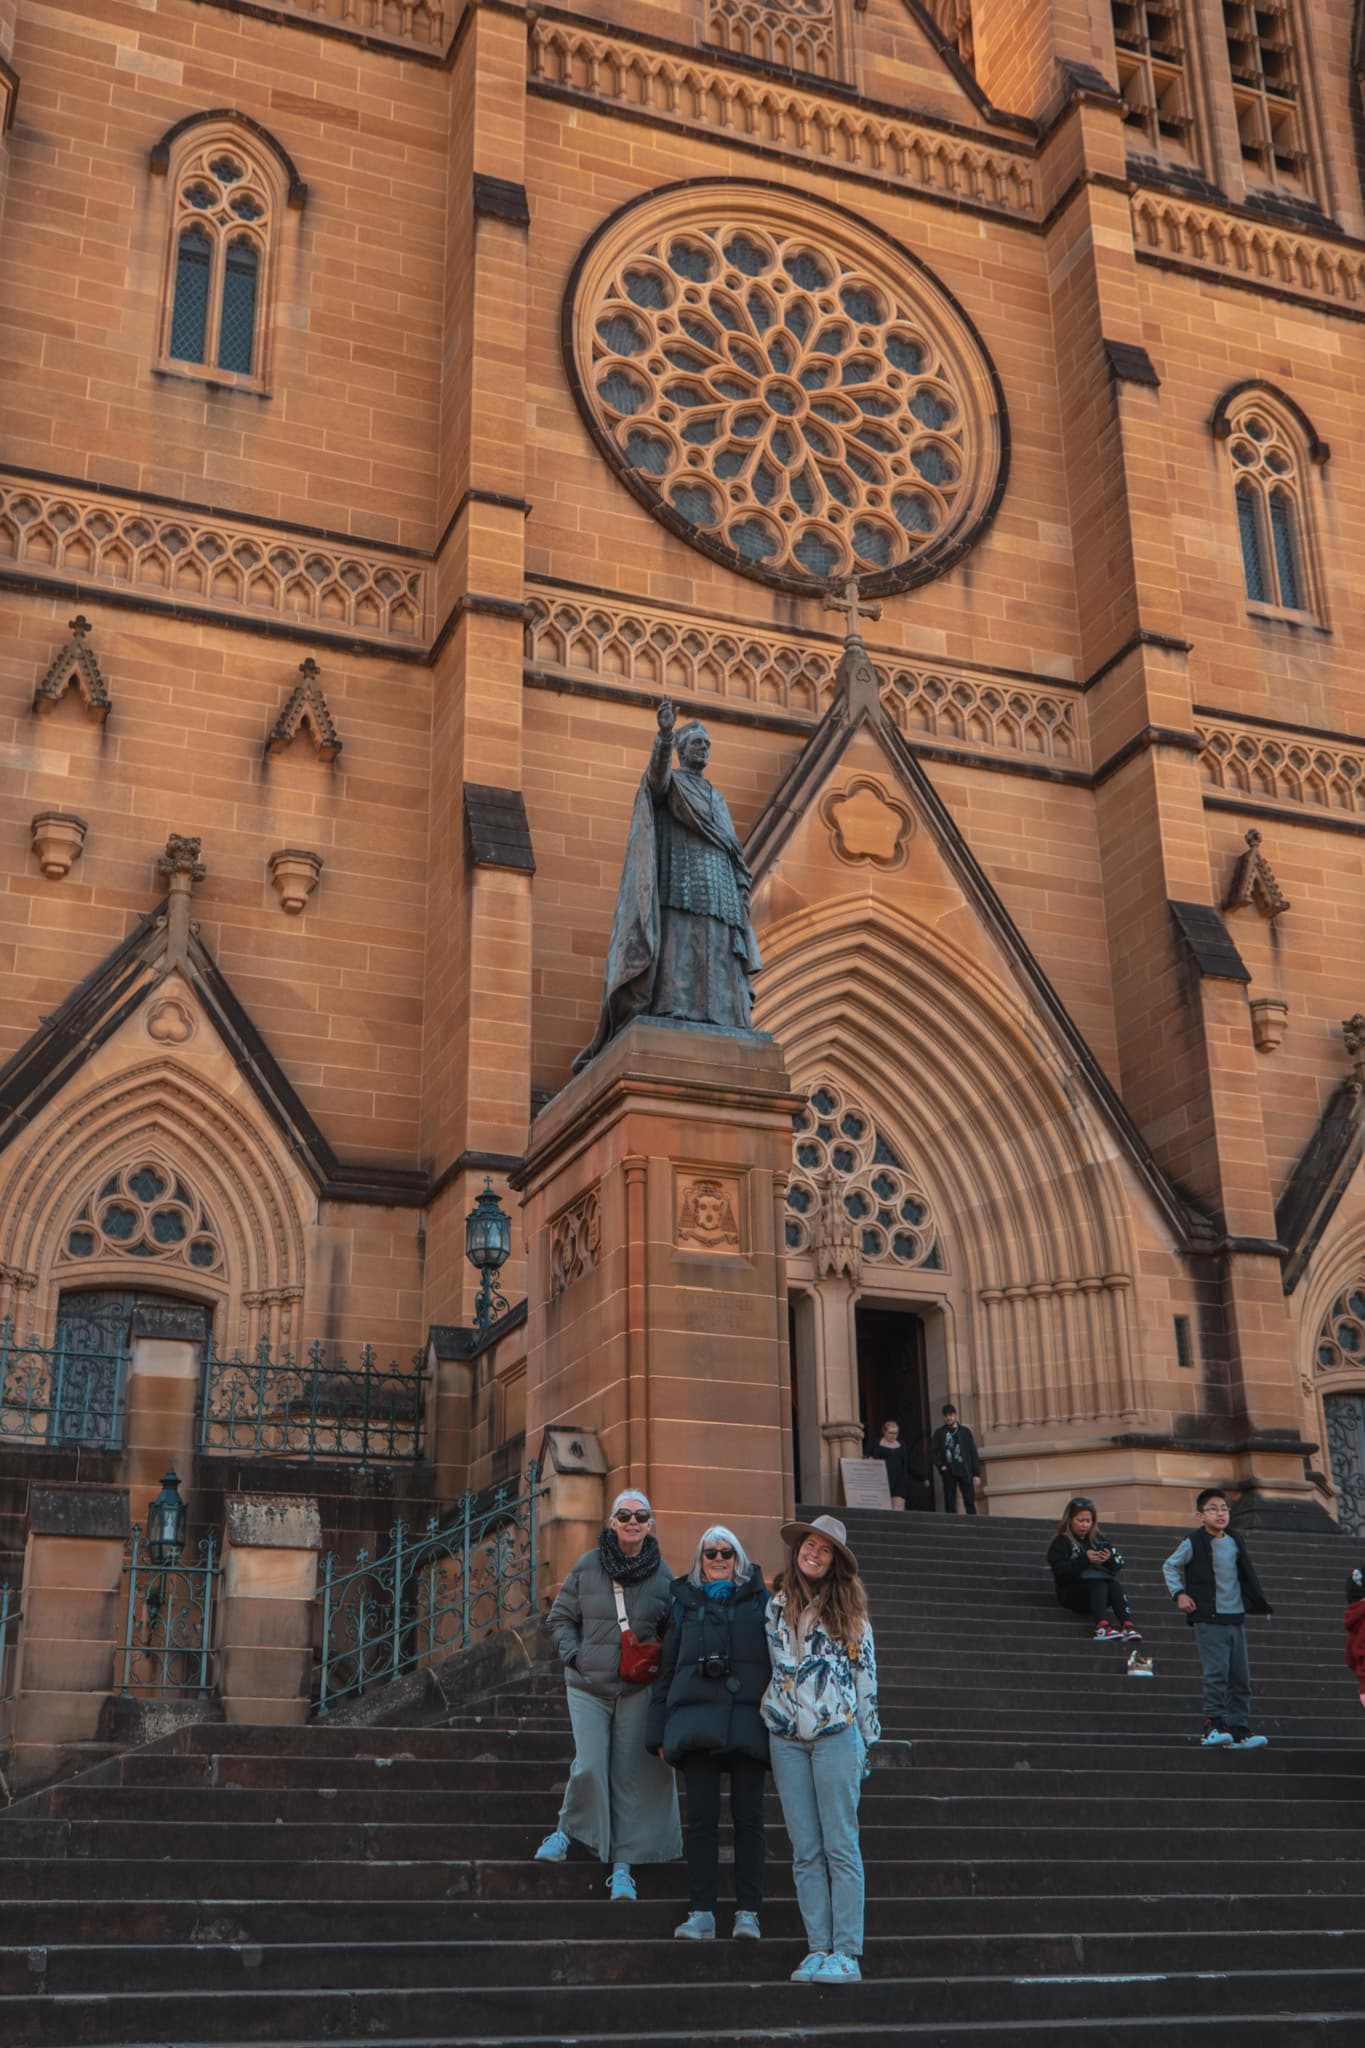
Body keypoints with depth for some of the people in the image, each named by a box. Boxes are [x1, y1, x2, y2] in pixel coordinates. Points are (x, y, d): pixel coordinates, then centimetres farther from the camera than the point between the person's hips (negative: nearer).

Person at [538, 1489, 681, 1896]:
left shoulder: (662, 1574, 2)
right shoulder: (587, 1566, 0)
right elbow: (561, 1616, 9)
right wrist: (572, 1655, -3)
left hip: (638, 1690, 1)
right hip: (588, 1685, -1)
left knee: (631, 1775, 2)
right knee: (588, 1767, -11)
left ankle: (622, 1865, 12)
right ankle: (565, 1831, 16)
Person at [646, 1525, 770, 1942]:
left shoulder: (759, 1599, 11)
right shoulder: (685, 1602, 16)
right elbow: (667, 1669, 16)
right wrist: (659, 1731, 10)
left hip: (747, 1720, -1)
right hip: (697, 1719, 1)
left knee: (748, 1817, -1)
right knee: (702, 1818, -2)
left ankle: (748, 1912, 3)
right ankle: (701, 1914, 0)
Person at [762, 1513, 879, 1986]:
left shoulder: (848, 1609, 3)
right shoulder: (776, 1606, 11)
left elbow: (865, 1673, 4)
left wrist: (865, 1739, 2)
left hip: (836, 1734, -3)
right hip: (786, 1739, 3)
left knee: (840, 1848, -4)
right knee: (805, 1853, 4)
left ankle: (846, 1952, -2)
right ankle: (817, 1949, 7)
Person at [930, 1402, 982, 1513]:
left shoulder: (965, 1431, 9)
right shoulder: (939, 1432, 9)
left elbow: (974, 1453, 7)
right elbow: (933, 1452, 8)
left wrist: (976, 1473, 2)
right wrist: (941, 1465, -6)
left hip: (965, 1472, 0)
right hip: (949, 1472, 0)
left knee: (970, 1502, -6)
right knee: (949, 1504, 0)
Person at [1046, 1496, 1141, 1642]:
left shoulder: (1097, 1539, 19)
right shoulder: (1061, 1542, 4)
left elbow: (1117, 1567, 13)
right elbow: (1060, 1571, -12)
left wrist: (1110, 1558, -9)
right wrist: (1084, 1559, -20)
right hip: (1072, 1591, -4)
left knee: (1115, 1585, -28)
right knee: (1099, 1585, -33)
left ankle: (1127, 1626, -48)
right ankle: (1102, 1626, -56)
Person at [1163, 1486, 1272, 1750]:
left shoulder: (1235, 1543, 9)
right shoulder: (1193, 1544, -6)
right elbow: (1170, 1567, 4)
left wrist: (1257, 1605, 15)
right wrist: (1179, 1594, -5)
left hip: (1236, 1620, 6)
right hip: (1208, 1621, -6)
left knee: (1241, 1677, 4)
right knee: (1216, 1674, -14)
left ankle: (1239, 1731, 10)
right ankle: (1213, 1727, -9)